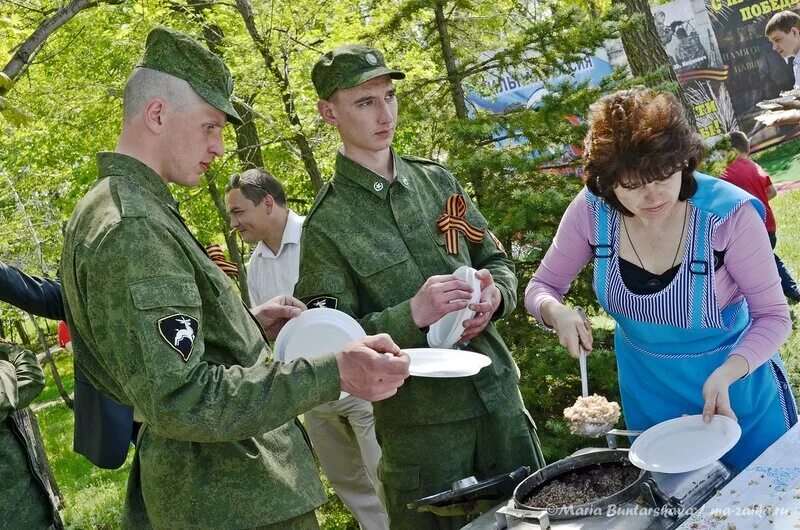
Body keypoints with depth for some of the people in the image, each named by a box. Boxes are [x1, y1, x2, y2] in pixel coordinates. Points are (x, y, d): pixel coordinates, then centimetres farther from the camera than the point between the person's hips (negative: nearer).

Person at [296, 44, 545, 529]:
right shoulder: (327, 226, -9)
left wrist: (494, 293, -11)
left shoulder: (437, 180, 5)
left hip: (501, 398, 5)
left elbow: (499, 261, 12)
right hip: (421, 426, -5)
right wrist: (413, 315, -25)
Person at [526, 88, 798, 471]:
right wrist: (556, 312, -28)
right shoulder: (591, 210, -19)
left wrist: (727, 374, -33)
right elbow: (541, 287, -5)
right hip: (648, 397, 2)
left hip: (736, 386, -2)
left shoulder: (730, 213, -26)